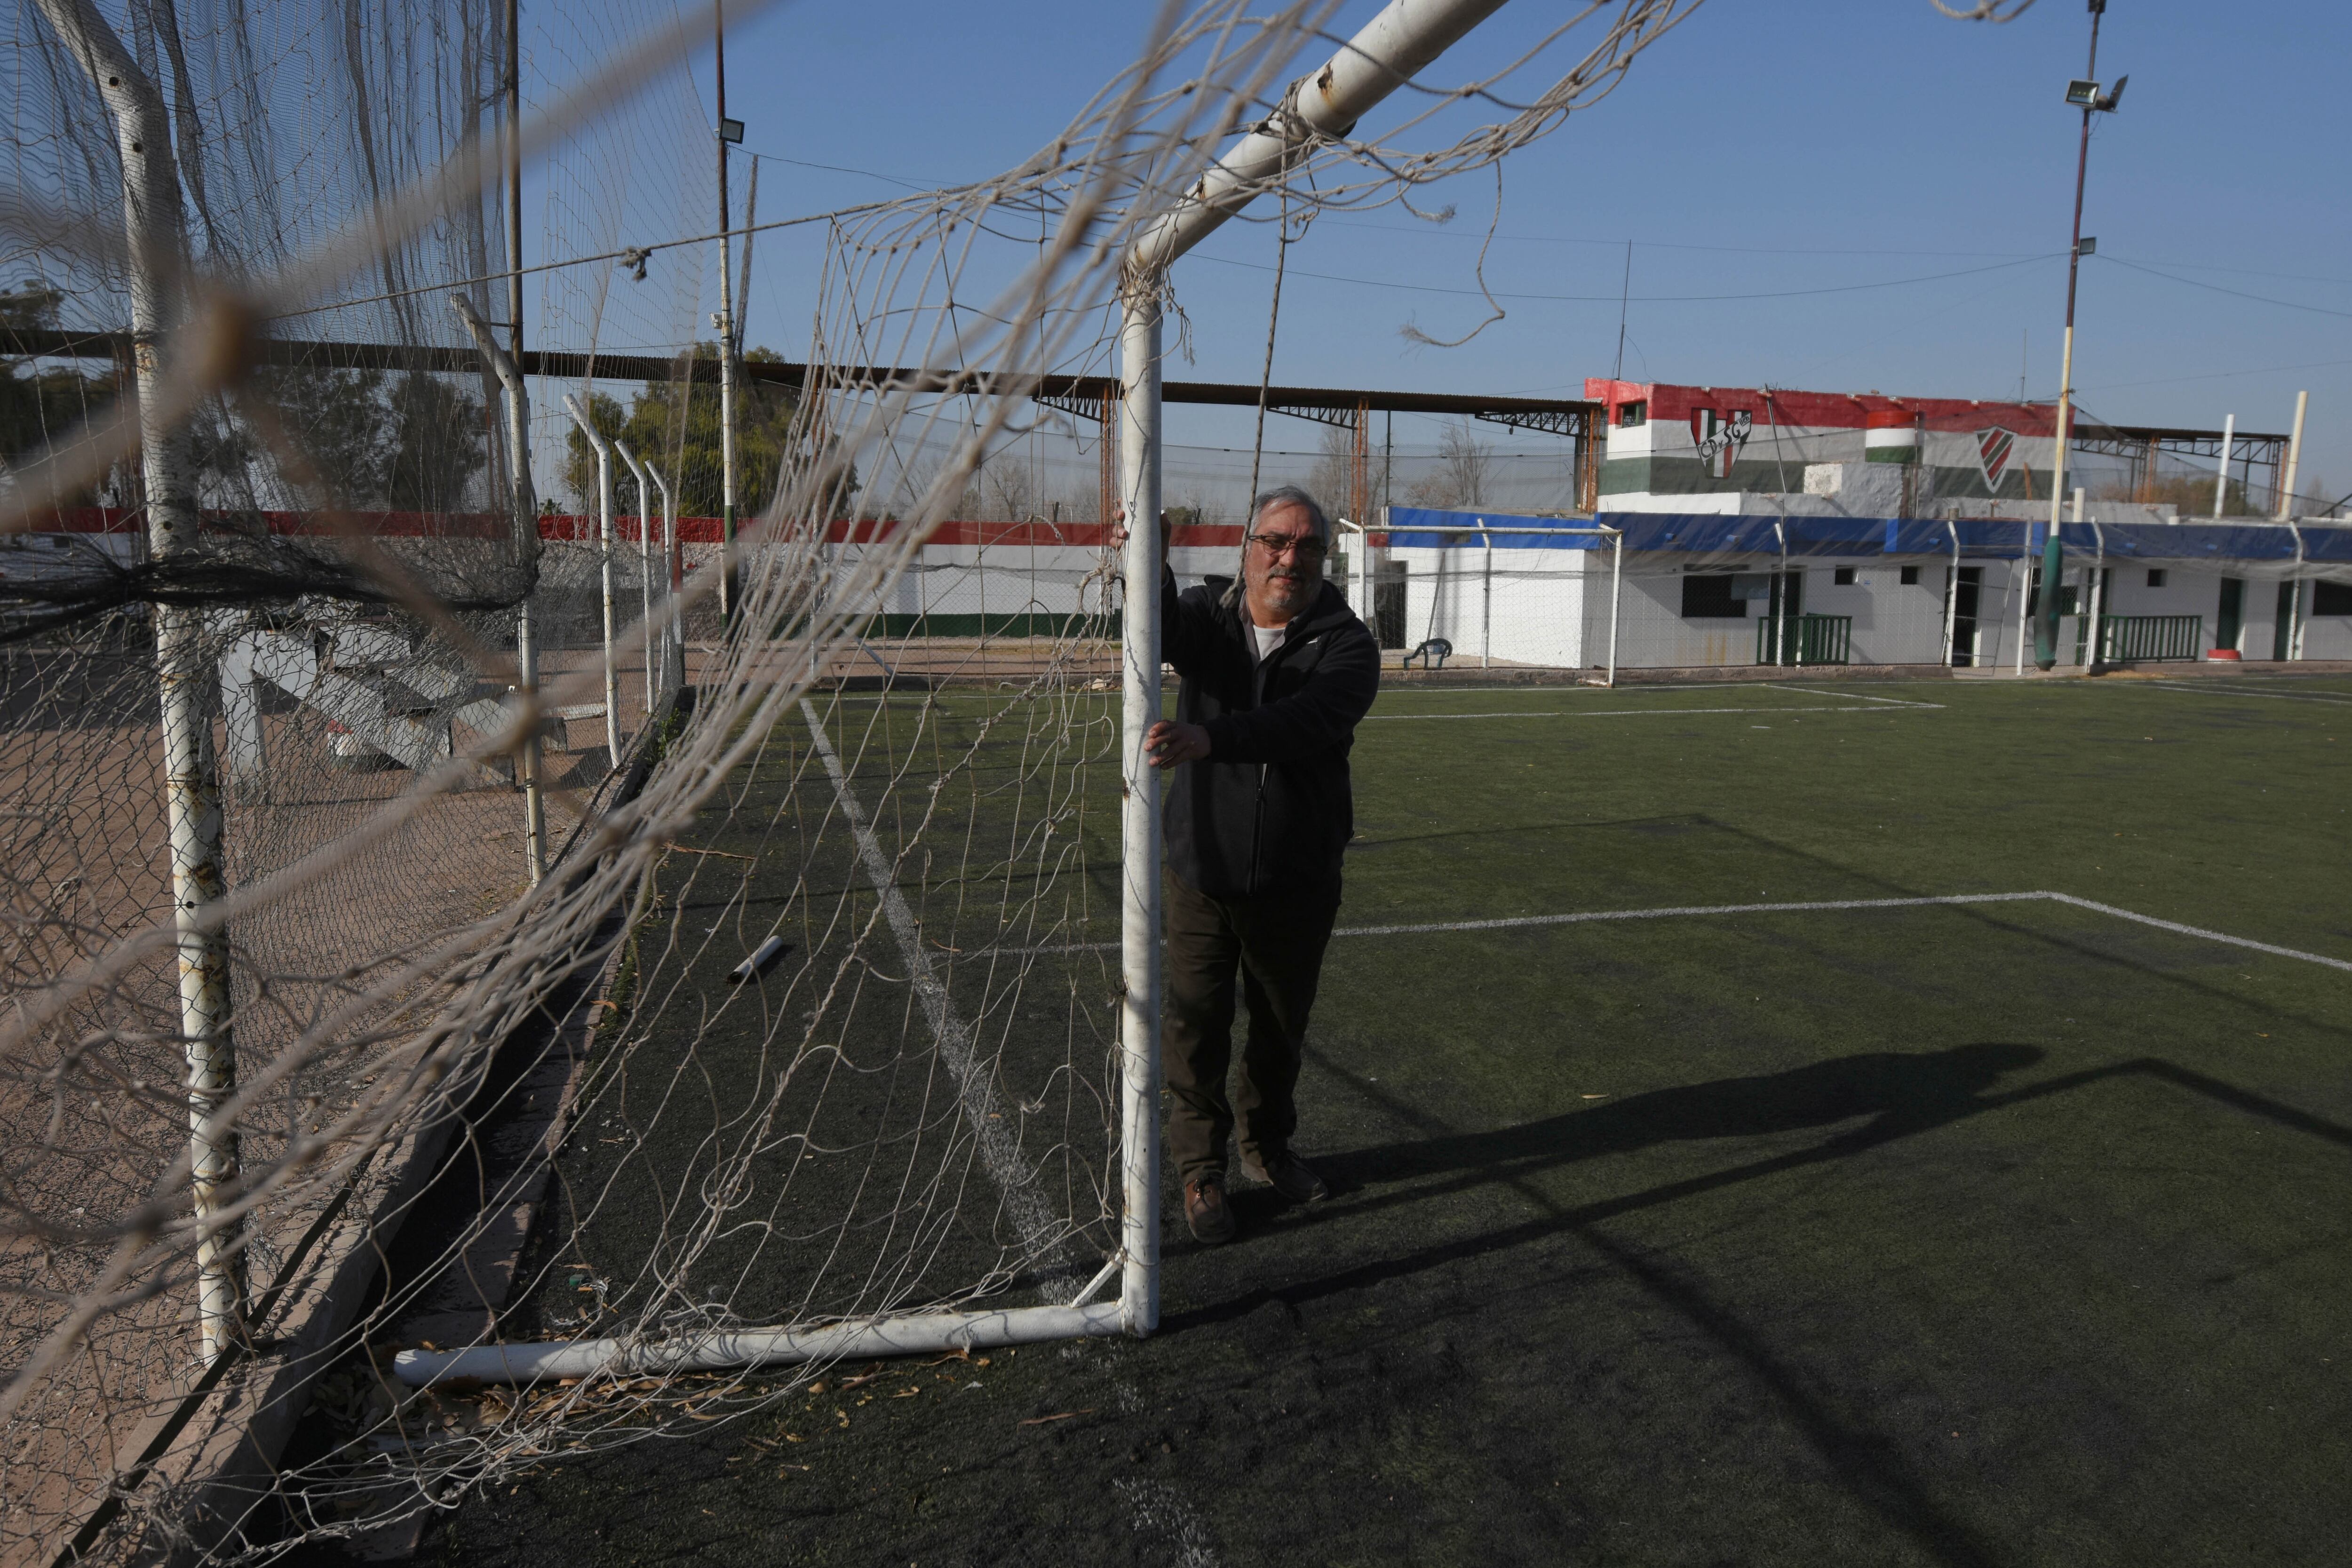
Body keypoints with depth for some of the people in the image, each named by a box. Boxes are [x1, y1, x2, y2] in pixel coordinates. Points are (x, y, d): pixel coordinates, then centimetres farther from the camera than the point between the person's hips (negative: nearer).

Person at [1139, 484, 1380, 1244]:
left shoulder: (1346, 644, -9)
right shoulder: (1209, 615, -2)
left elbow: (1307, 721, -29)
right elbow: (1163, 631, -26)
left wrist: (1209, 739, -45)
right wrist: (1151, 571, -49)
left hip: (1298, 883, 0)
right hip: (1202, 874, 0)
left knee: (1282, 1030, 18)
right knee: (1195, 1032, 5)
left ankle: (1267, 1145, 42)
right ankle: (1200, 1167, 26)